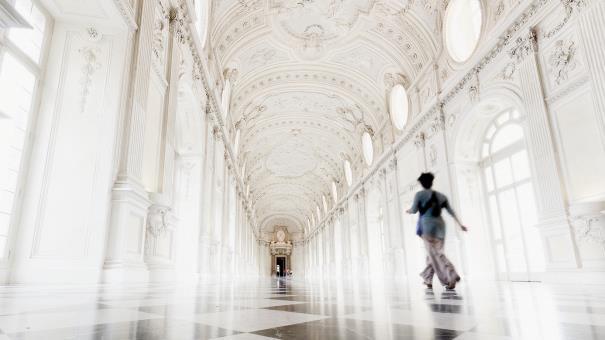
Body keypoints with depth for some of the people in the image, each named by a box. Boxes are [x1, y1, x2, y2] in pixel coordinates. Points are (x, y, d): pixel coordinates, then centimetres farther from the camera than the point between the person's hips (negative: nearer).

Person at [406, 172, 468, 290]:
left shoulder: (420, 194, -2)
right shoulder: (441, 196, 14)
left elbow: (414, 210, -2)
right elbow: (451, 211, 10)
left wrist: (408, 211, 20)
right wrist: (460, 224, 10)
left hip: (428, 226, -6)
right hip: (440, 226, 6)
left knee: (435, 254, -9)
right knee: (433, 253, 14)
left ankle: (452, 276, -25)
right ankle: (428, 280, 20)